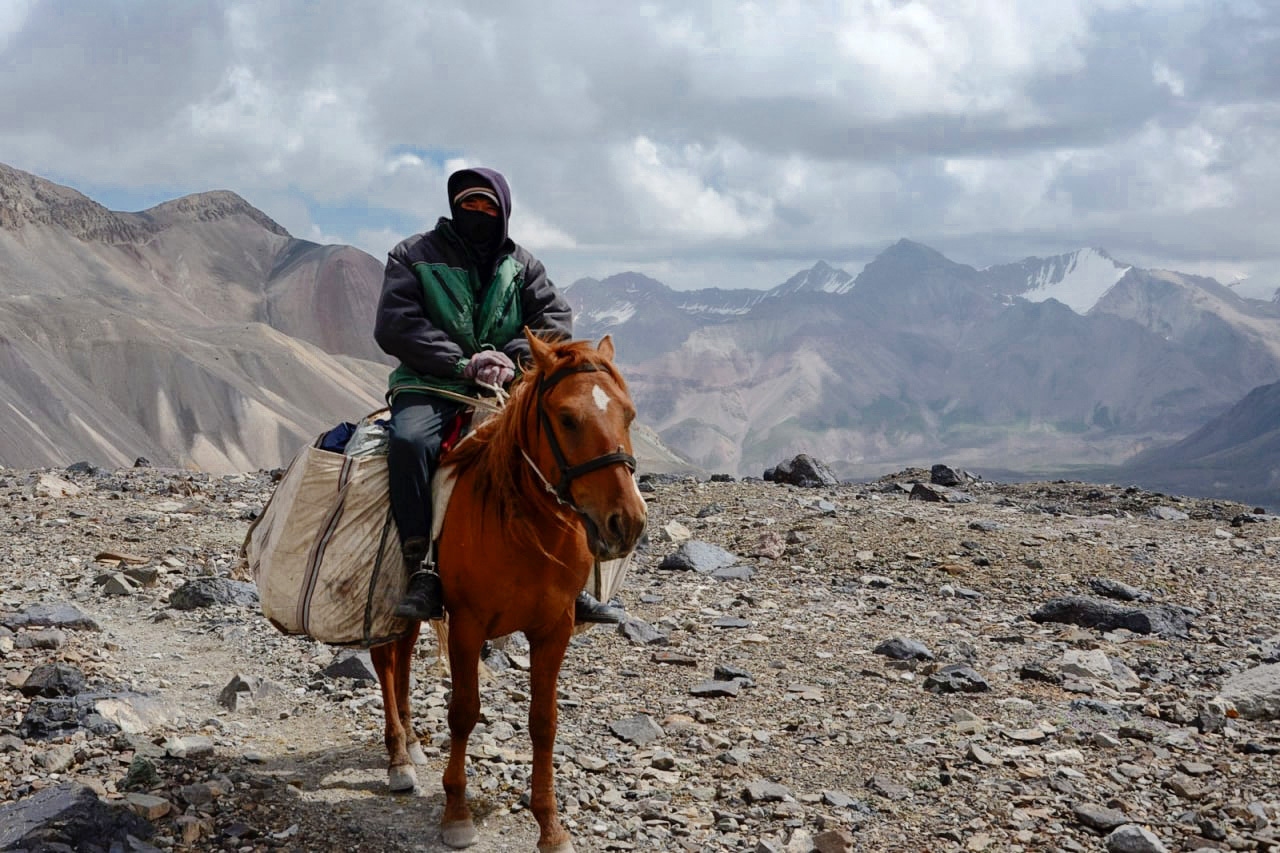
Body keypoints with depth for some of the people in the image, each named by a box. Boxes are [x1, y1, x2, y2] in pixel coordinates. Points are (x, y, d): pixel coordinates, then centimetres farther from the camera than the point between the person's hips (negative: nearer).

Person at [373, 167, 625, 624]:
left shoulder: (521, 264, 18)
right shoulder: (414, 254, 8)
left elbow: (556, 317, 6)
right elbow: (394, 325, -5)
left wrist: (513, 357, -14)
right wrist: (462, 364, -15)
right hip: (430, 385, -2)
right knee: (409, 441, -35)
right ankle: (421, 574, -32)